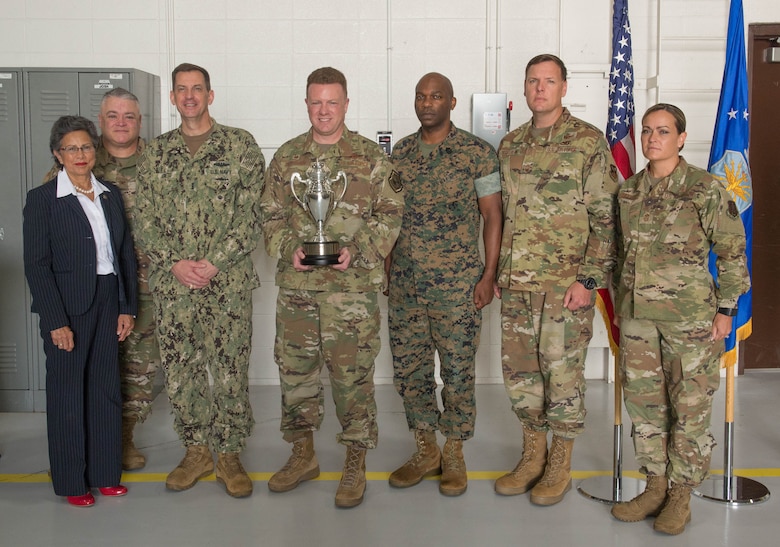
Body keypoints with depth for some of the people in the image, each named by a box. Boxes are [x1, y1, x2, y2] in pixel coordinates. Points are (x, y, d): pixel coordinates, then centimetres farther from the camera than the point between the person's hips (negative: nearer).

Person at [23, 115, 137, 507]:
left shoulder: (111, 194, 9)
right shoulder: (41, 199, -6)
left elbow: (126, 254, 10)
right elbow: (37, 265, -9)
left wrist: (128, 307, 4)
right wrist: (56, 321, -14)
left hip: (108, 304, 5)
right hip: (67, 307, -4)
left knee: (107, 388, 10)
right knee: (68, 393, 4)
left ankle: (106, 473, 23)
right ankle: (72, 481, 17)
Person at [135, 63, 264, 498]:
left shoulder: (240, 144, 1)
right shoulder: (157, 152, 10)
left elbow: (251, 214, -5)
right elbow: (145, 219, 7)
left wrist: (214, 262, -13)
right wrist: (175, 263, -8)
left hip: (229, 282, -3)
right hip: (172, 283, 3)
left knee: (230, 372, 2)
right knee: (181, 372, 8)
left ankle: (229, 454, 17)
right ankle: (197, 451, 25)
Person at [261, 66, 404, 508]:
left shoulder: (372, 158, 2)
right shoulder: (287, 157, 10)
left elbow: (390, 214, 1)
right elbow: (271, 215, 12)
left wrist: (356, 249, -13)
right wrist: (289, 248, -6)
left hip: (354, 286, -3)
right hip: (296, 285, 3)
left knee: (354, 374, 1)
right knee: (294, 369, 10)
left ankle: (356, 464, 15)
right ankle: (303, 455, 28)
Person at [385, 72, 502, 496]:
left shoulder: (477, 152, -3)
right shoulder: (400, 153, 10)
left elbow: (492, 216, -3)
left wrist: (488, 275, -8)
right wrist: (386, 268, 12)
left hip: (457, 283, -4)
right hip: (405, 282, 5)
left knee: (457, 369, 4)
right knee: (408, 367, 9)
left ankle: (454, 455, 19)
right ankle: (425, 451, 25)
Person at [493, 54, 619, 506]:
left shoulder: (589, 143, -6)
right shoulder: (511, 146, 12)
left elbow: (605, 219, -8)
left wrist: (589, 280, -14)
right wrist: (500, 270, 14)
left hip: (566, 282, -5)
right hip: (517, 282, 6)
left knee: (563, 369, 2)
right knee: (518, 366, 11)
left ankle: (560, 466, 19)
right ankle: (533, 455, 28)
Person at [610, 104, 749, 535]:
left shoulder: (705, 190, -8)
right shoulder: (627, 192, 8)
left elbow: (733, 254, -5)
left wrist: (725, 309, -6)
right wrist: (620, 303, 15)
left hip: (690, 316, -5)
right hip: (637, 316, 5)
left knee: (690, 405, 4)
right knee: (642, 401, 10)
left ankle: (681, 494, 19)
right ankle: (655, 486, 26)